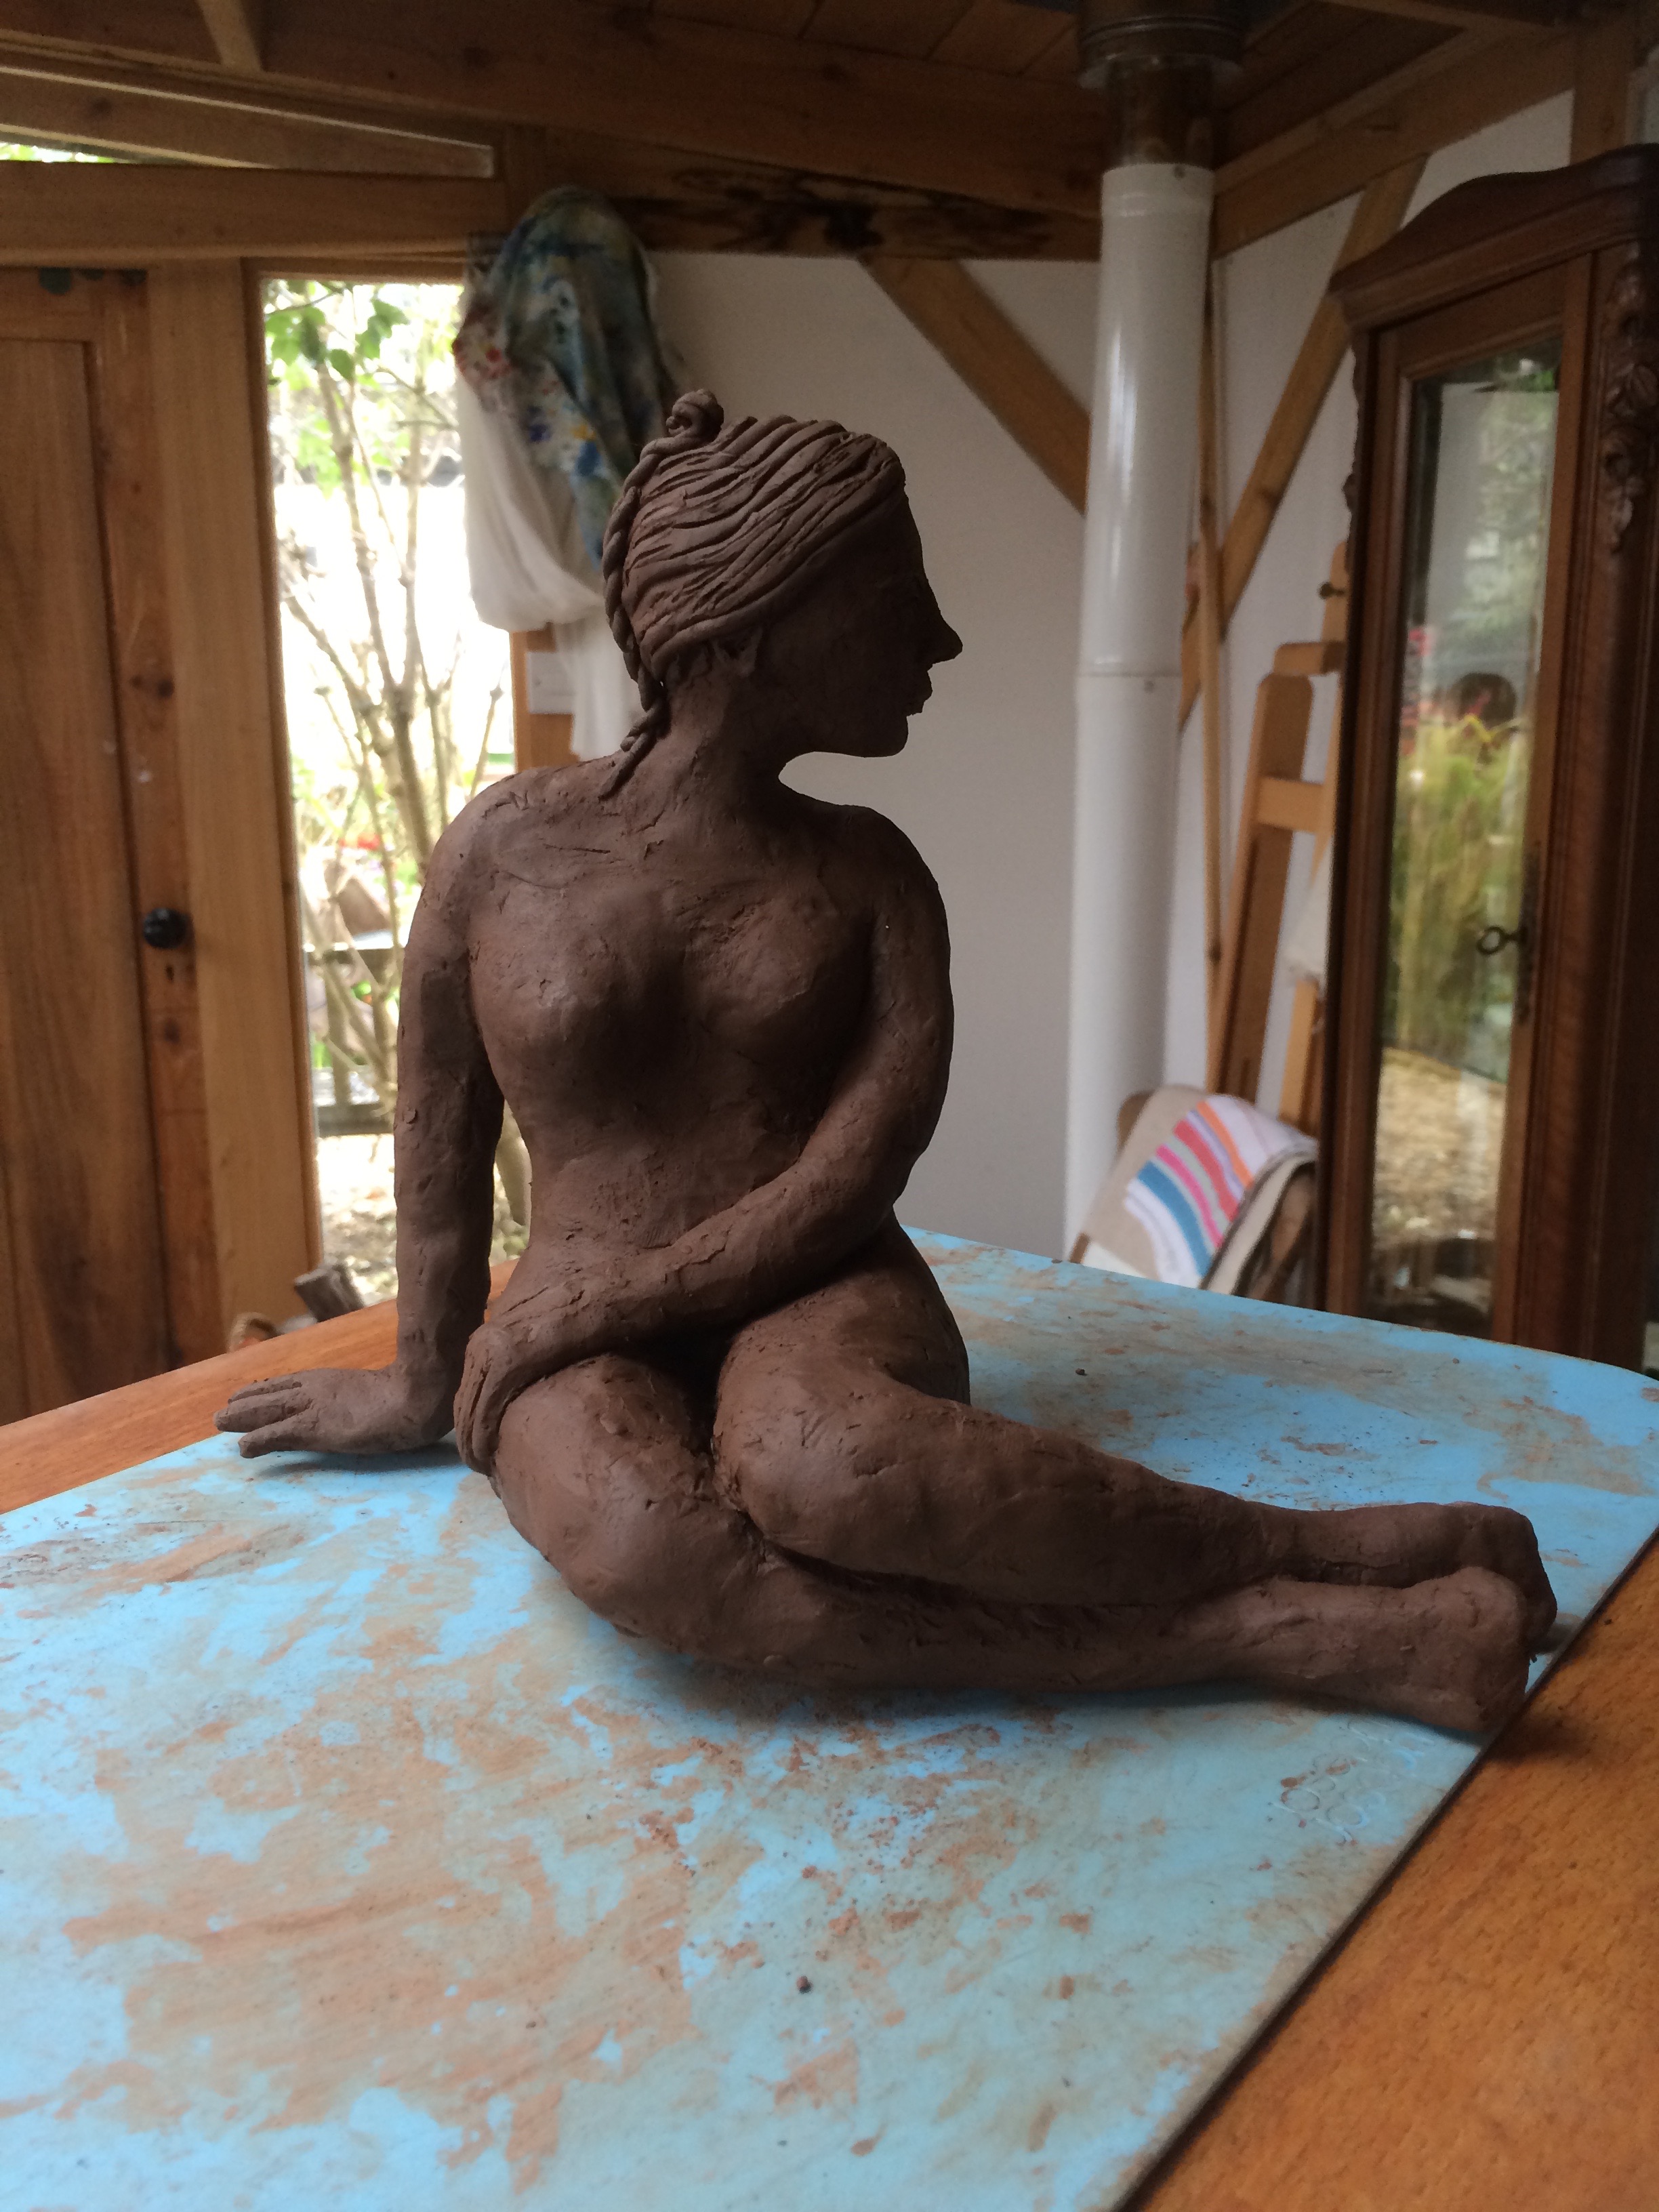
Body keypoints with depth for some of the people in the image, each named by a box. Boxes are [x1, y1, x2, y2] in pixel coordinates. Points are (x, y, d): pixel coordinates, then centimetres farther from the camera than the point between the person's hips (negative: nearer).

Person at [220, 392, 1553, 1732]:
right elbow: (441, 1146, 8)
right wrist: (429, 1390, 15)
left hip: (821, 1295, 0)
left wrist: (619, 1295, -14)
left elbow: (861, 1168, -6)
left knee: (821, 1465, -37)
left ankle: (1328, 1547, -25)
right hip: (586, 1343, 0)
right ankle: (1294, 1624, -33)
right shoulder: (505, 850, 0)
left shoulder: (868, 872, 3)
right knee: (639, 1536, -35)